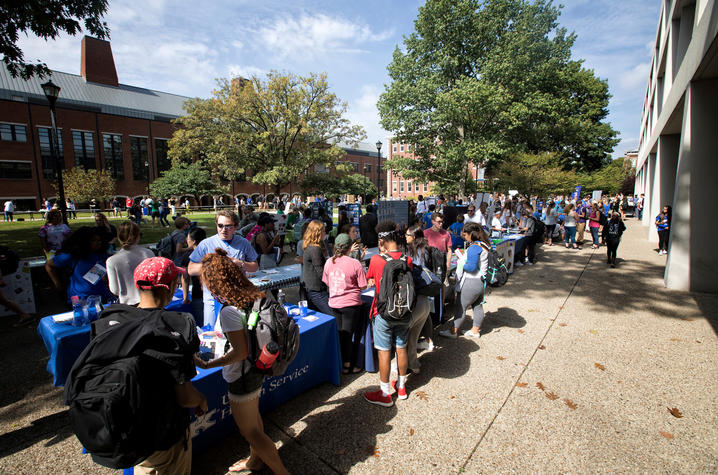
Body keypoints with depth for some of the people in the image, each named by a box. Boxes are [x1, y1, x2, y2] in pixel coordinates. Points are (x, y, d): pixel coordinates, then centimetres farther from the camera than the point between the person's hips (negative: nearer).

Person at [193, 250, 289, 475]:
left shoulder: (229, 311, -30)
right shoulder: (254, 296, -6)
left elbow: (240, 352, -26)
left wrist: (206, 364, -17)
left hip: (242, 376, -9)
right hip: (257, 368, 9)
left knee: (250, 431, 14)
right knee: (253, 417, 30)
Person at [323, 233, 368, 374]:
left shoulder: (329, 262, -2)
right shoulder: (355, 263, -16)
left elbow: (327, 283, 9)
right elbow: (363, 286, -12)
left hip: (334, 303, 5)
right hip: (351, 304, -5)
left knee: (340, 333, 19)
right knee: (348, 334, 7)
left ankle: (340, 362, 32)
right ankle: (347, 365, 20)